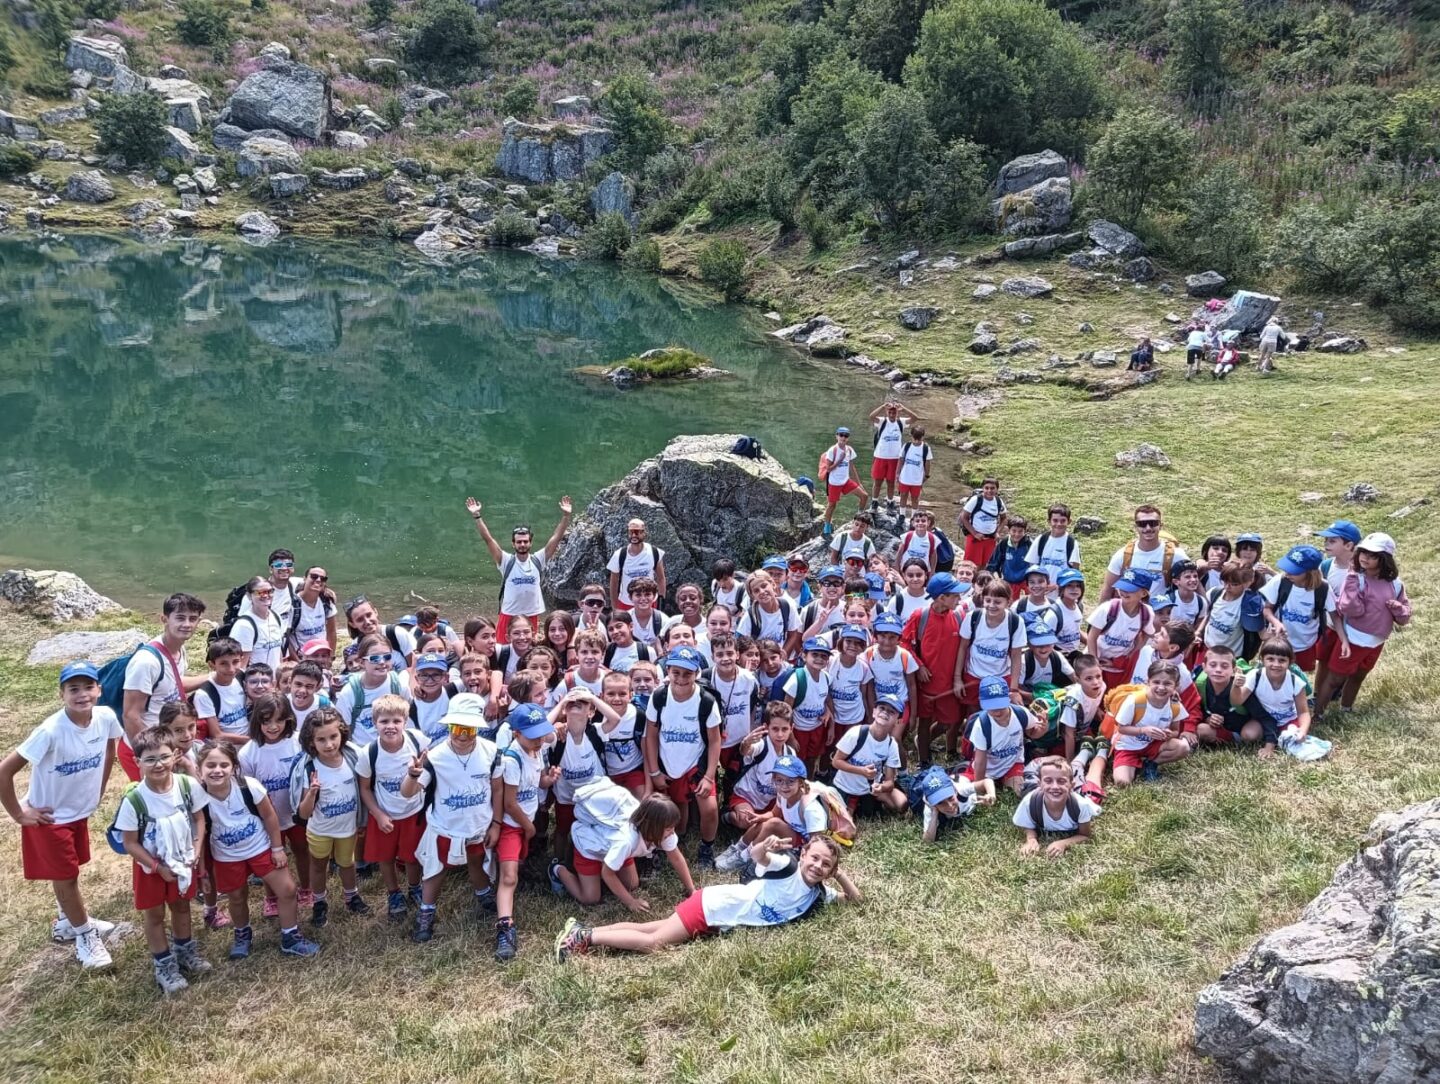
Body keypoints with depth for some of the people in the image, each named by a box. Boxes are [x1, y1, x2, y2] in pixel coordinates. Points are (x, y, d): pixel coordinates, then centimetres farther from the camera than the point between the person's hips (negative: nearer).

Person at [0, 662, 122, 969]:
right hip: (49, 816, -5)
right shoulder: (51, 731, -33)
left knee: (69, 871, 24)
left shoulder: (106, 718, -18)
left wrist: (98, 791, 8)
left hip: (79, 811, 5)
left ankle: (71, 922, 48)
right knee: (65, 876, 10)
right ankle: (84, 934, 30)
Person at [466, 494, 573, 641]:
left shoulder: (538, 560, -1)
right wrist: (476, 516, -22)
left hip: (532, 616, 2)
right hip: (509, 615, -2)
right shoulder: (506, 561, -6)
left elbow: (557, 537, -6)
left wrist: (566, 516, -16)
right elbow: (487, 538, -13)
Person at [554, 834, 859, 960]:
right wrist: (765, 847, -54)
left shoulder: (818, 896, 8)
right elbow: (756, 856, -30)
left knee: (652, 939, 3)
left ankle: (583, 932, 6)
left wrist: (838, 872, -1)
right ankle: (585, 936, -4)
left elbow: (855, 897, 16)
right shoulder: (788, 867, -15)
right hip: (714, 904, -6)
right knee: (654, 940, -13)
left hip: (722, 922, 6)